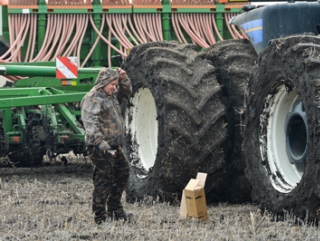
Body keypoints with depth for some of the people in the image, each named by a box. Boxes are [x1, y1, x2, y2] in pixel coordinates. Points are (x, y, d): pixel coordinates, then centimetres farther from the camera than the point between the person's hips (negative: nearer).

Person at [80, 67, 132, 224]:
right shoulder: (92, 99, -16)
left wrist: (123, 78, 11)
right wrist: (103, 145, -37)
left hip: (114, 146, 10)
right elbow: (91, 125, -28)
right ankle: (100, 216, -1)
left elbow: (127, 91, 34)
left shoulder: (110, 95, 14)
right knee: (103, 180, -8)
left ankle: (115, 211, 31)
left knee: (122, 173, 18)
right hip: (100, 149, -10)